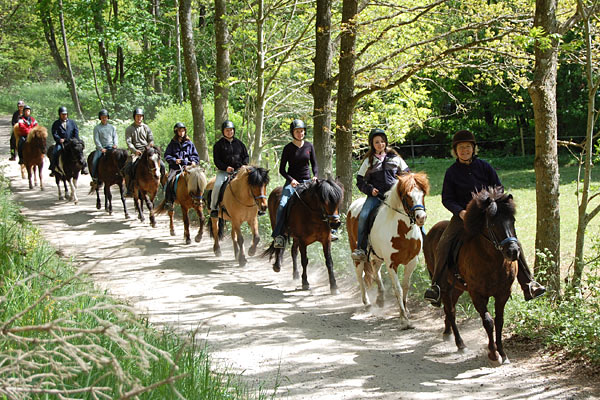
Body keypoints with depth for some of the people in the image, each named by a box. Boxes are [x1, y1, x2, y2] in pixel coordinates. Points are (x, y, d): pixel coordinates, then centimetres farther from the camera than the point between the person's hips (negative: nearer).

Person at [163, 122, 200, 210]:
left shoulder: (189, 143, 15)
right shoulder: (173, 144, 11)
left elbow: (195, 155, 19)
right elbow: (167, 155, 7)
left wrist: (194, 161, -2)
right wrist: (174, 160, -11)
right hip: (175, 167, -1)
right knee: (169, 180, -25)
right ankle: (168, 201, -20)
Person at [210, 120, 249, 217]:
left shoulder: (239, 143, 15)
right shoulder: (219, 144, 5)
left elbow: (246, 156, 19)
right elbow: (216, 160, -1)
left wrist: (244, 165, -3)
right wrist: (226, 168, -17)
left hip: (239, 170, 2)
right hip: (223, 171, -2)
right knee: (218, 185, -29)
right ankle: (214, 208, -19)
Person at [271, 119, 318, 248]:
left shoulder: (309, 146, 7)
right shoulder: (288, 148, 0)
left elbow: (314, 165, 11)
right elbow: (282, 169, 0)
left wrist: (315, 176, -10)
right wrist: (291, 179, -16)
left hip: (307, 181, 3)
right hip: (292, 181, -3)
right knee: (282, 205, -25)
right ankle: (278, 235, -25)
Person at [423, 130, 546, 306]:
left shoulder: (484, 167, 4)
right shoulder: (452, 172, 1)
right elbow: (447, 199, 0)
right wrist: (461, 212, -18)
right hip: (462, 215, -1)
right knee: (443, 246, -22)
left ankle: (528, 285, -4)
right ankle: (437, 286, -14)